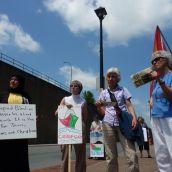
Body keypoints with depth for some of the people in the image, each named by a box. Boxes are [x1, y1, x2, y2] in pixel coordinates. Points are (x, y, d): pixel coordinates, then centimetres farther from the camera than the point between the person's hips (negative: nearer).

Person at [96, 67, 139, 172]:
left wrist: (134, 117, -14)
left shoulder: (123, 90, 11)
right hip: (108, 123, 2)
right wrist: (98, 107, -8)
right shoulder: (104, 93, 14)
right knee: (111, 156, 3)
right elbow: (103, 111, 14)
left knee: (132, 154, -10)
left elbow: (129, 105, 4)